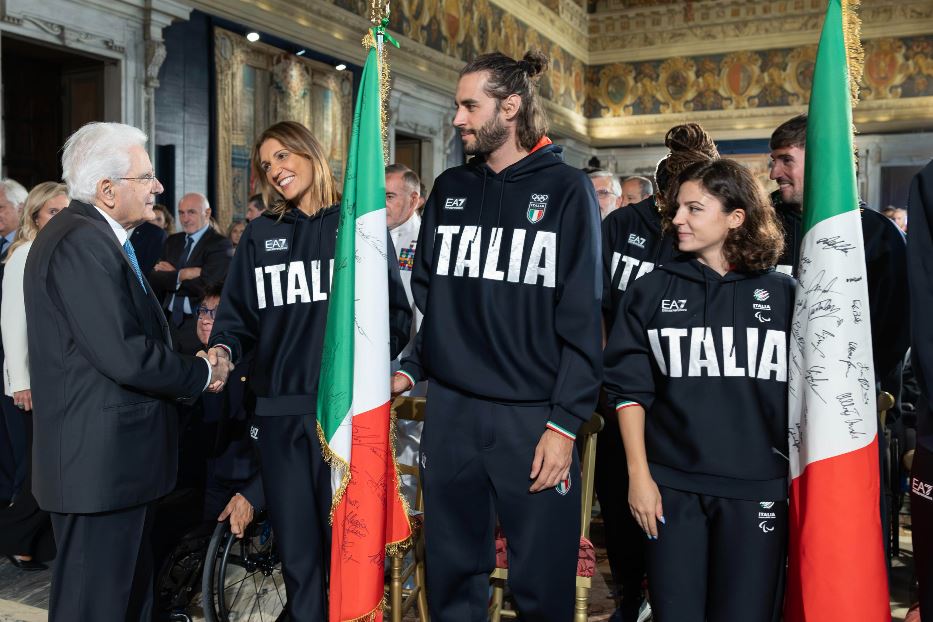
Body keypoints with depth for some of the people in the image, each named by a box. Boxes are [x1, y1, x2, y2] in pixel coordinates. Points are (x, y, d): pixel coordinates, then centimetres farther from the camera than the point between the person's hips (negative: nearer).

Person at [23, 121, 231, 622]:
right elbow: (124, 355, -25)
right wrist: (203, 374, -11)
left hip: (114, 459, 10)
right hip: (100, 462, -10)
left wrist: (191, 364, 0)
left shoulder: (97, 237, 14)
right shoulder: (81, 242, -19)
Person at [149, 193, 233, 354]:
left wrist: (171, 275, -6)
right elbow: (153, 279, 2)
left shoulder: (220, 244, -8)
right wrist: (182, 274, -15)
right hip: (169, 323, 5)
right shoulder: (172, 241, 12)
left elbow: (205, 285, -19)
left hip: (200, 328, -5)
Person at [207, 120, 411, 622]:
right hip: (279, 409, 3)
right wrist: (222, 351, -10)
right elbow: (236, 316, 10)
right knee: (296, 548, 11)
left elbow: (395, 311, 3)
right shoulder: (260, 234, 12)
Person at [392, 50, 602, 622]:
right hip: (451, 412, 4)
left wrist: (565, 423, -11)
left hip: (535, 419, -4)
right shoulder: (450, 189, 11)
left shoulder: (567, 190, -2)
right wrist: (409, 368, 3)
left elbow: (584, 316, -7)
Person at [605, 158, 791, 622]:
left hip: (758, 488, 0)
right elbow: (629, 387, 2)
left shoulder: (783, 295, 2)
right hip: (671, 485, 1)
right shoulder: (652, 291, 3)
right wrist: (638, 474, -4)